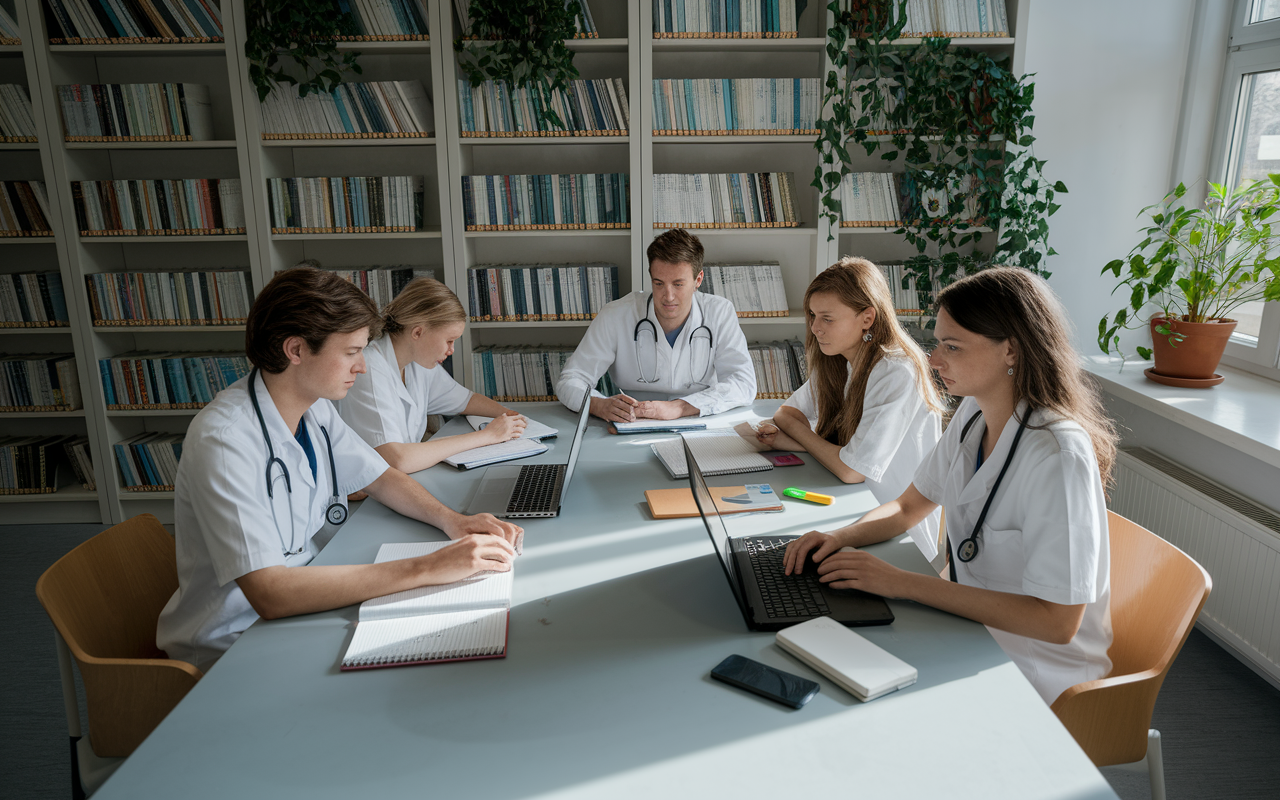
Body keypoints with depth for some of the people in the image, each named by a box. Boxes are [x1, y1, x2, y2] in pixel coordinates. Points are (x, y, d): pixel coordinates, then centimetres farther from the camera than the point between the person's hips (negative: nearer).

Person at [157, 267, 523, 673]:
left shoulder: (315, 409, -1)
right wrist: (426, 569, -36)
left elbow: (381, 477, 12)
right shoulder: (223, 440, -27)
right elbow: (268, 593, -35)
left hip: (300, 603, 7)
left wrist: (450, 518, -9)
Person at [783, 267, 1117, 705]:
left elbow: (1057, 622, -28)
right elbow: (907, 507, 11)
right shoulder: (973, 414, -1)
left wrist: (902, 583, -28)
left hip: (1038, 679, -7)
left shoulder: (1059, 457, -27)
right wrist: (841, 537, -10)